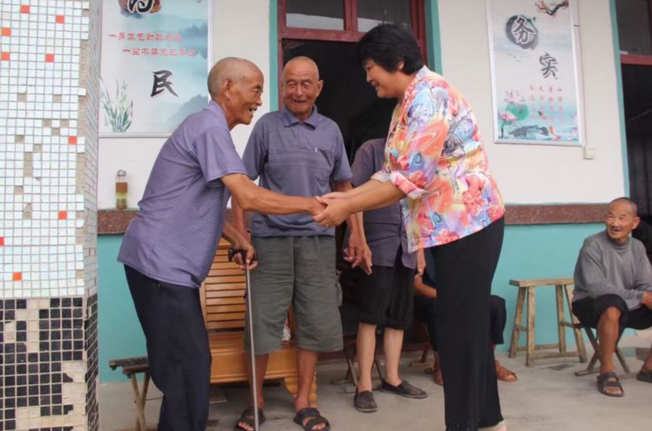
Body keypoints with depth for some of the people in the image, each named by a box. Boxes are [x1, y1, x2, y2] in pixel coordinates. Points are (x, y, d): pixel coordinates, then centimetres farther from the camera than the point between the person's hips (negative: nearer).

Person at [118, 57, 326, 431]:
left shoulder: (210, 128, 18)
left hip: (171, 264, 10)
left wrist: (239, 240, 11)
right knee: (188, 369, -6)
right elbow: (249, 196, -25)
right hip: (161, 264, -10)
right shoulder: (210, 127, -15)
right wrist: (310, 204, -14)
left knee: (191, 365, 15)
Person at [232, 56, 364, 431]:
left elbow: (344, 185, 15)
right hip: (271, 237, -2)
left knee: (317, 321, 5)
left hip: (318, 238, 3)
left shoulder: (330, 130, 10)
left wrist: (356, 233, 9)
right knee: (264, 320, 1)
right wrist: (240, 232, -7)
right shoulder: (267, 126, 2)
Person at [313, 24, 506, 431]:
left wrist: (347, 209, -20)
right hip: (452, 227, 10)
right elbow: (393, 171, 11)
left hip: (468, 223, -10)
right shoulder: (408, 104, 15)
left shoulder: (430, 95, -17)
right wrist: (347, 196, -1)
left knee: (459, 328, -3)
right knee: (467, 325, 15)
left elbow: (413, 178, -24)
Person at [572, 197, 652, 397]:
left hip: (630, 305, 6)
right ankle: (606, 372, -23)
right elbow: (596, 288, -23)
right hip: (590, 304, -6)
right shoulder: (593, 245, -16)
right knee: (613, 308, -39)